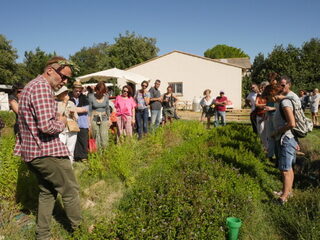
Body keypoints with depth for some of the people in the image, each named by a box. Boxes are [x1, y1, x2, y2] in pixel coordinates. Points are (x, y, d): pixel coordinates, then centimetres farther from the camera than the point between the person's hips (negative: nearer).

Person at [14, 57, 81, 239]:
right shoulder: (42, 87, -17)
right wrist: (62, 122, -8)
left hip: (31, 151, 10)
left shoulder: (31, 86, 16)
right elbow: (47, 126, -27)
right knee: (71, 190, 5)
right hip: (47, 151, -10)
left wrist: (56, 119, 11)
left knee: (47, 191, 20)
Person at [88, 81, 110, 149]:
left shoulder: (106, 96, 2)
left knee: (104, 138, -5)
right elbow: (89, 110, -1)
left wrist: (109, 119, 13)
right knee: (96, 138, 2)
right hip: (94, 119, -2)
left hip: (104, 119, 2)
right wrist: (89, 121, -4)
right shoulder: (91, 97, -6)